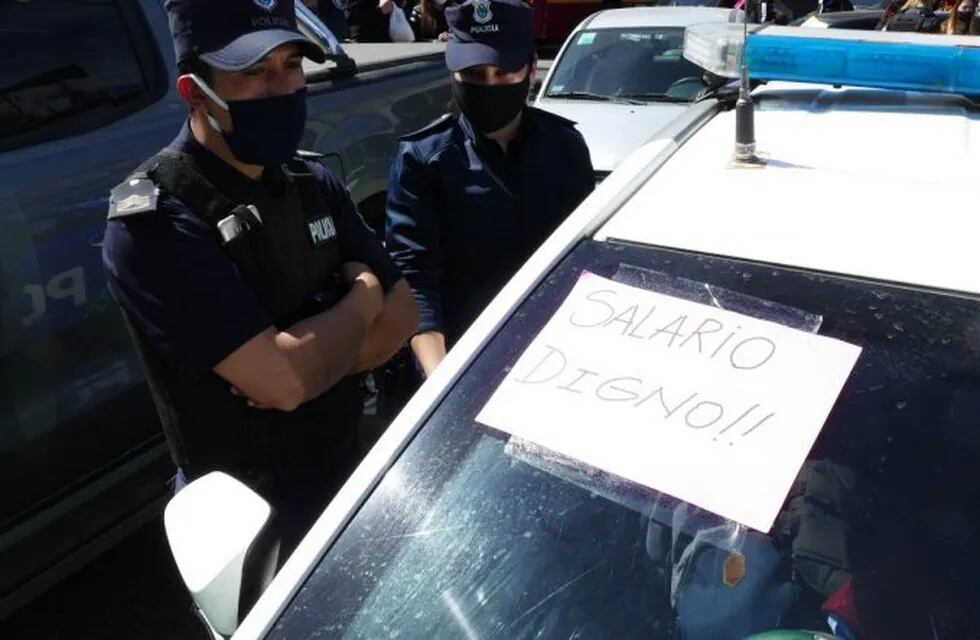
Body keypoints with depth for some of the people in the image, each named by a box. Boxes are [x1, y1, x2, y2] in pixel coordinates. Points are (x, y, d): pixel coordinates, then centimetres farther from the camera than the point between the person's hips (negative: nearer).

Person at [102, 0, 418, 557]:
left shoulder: (314, 183, -1)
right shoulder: (153, 224, -23)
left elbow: (401, 315, -1)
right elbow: (282, 379, -30)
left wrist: (315, 361, -19)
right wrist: (362, 298, -13)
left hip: (358, 463, 7)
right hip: (253, 507, -7)